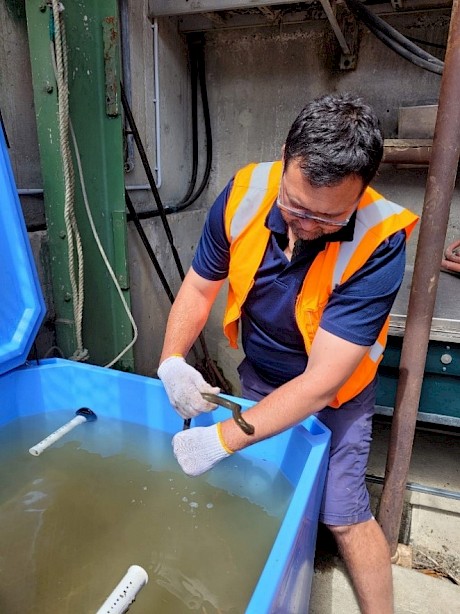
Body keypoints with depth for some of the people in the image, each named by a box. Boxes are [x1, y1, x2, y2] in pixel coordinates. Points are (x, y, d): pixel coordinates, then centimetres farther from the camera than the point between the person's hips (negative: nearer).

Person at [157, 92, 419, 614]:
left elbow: (322, 380, -33)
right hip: (257, 376, 4)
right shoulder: (245, 194, -22)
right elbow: (199, 285, -9)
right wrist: (172, 361, -24)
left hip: (331, 394, -3)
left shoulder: (379, 244, -32)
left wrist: (221, 440, -32)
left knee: (343, 515, 2)